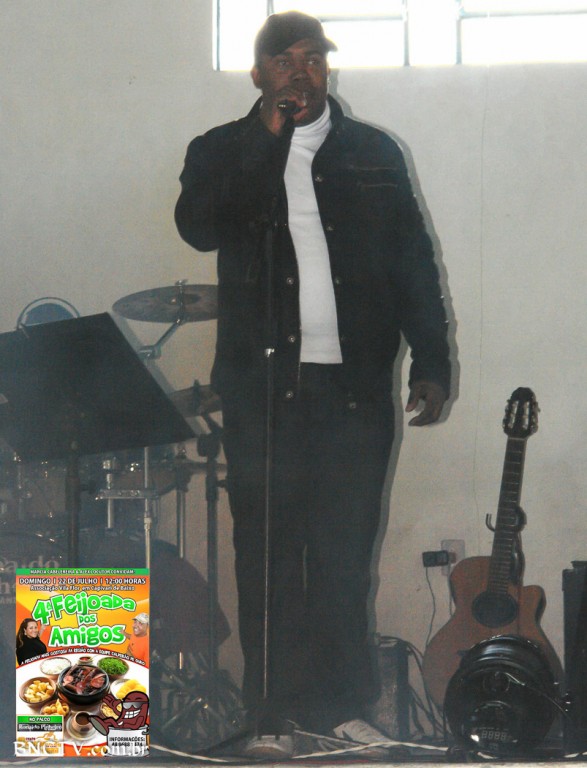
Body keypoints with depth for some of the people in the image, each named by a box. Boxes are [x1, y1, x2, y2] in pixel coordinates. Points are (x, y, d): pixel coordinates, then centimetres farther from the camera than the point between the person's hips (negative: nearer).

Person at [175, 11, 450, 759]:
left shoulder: (373, 153, 13)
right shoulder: (223, 152, 8)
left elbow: (413, 263, 11)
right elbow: (198, 226, -12)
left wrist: (431, 363, 3)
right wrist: (267, 135, -12)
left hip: (355, 386, 1)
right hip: (263, 386, -1)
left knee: (345, 552, 3)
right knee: (268, 551, -1)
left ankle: (339, 704, 13)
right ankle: (271, 716, 5)